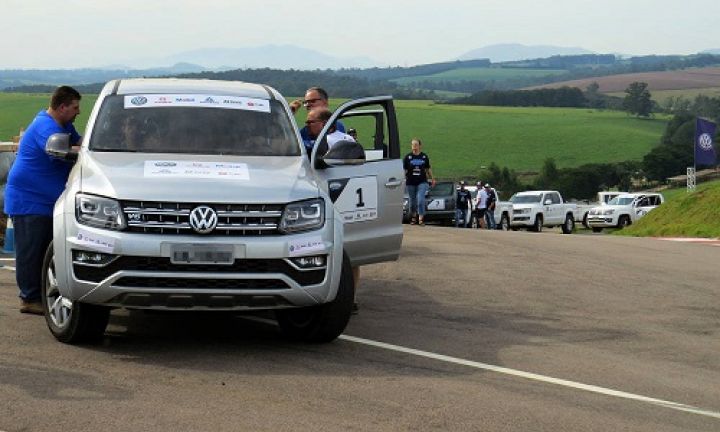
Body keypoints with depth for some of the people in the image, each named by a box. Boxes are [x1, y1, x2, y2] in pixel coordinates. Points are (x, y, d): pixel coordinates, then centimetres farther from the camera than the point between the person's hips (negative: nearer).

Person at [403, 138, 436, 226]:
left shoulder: (424, 157, 5)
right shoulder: (407, 157, 0)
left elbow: (428, 169, 15)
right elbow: (404, 170, 0)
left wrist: (432, 179, 20)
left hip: (422, 182, 0)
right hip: (411, 182, 1)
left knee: (421, 199, -15)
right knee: (412, 201, 10)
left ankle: (421, 218, -11)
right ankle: (413, 217, 29)